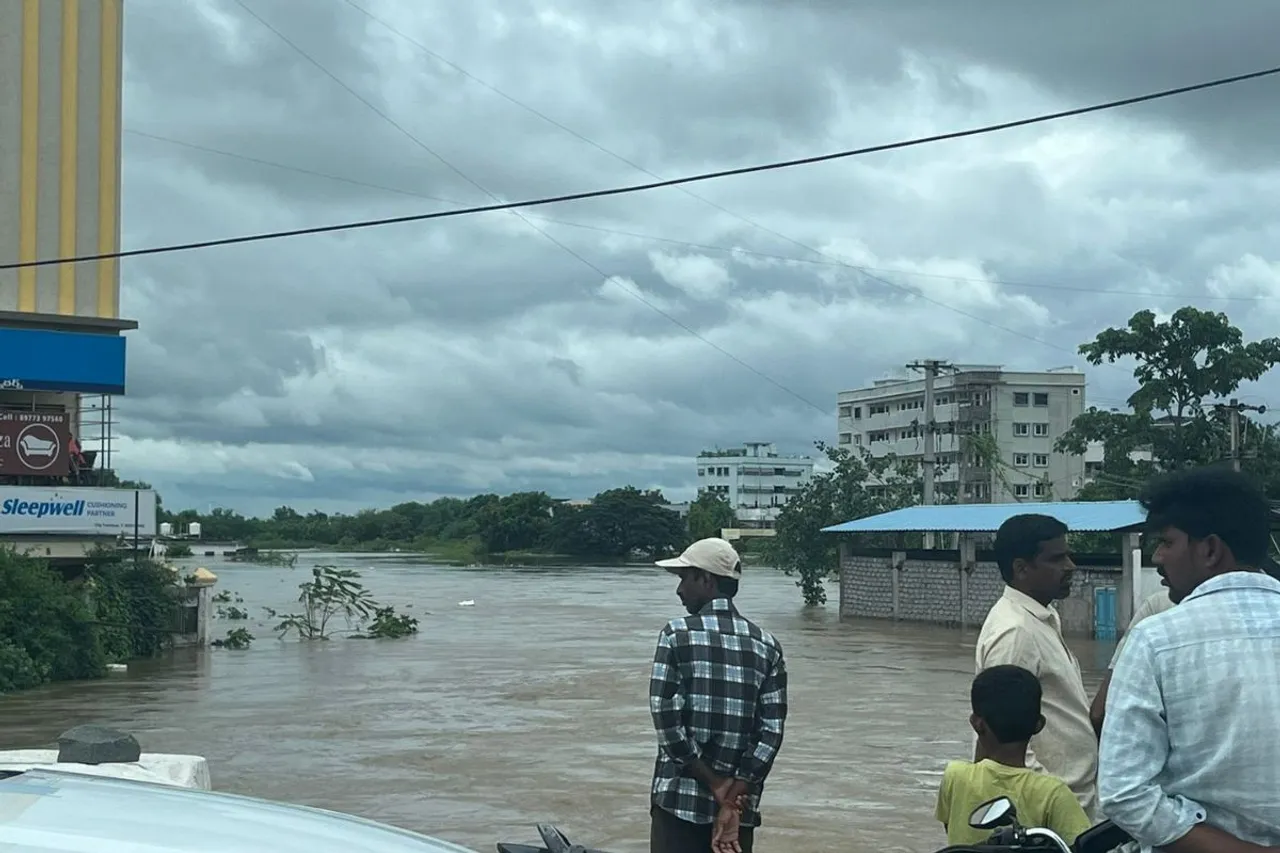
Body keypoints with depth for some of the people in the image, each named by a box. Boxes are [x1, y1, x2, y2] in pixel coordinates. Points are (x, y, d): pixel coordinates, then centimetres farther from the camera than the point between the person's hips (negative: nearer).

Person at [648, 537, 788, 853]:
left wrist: (715, 784, -7)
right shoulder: (767, 646, 4)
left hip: (680, 800, -4)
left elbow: (667, 718, -13)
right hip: (741, 803, 4)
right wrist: (731, 801, -7)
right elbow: (771, 732, -3)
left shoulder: (677, 634, -6)